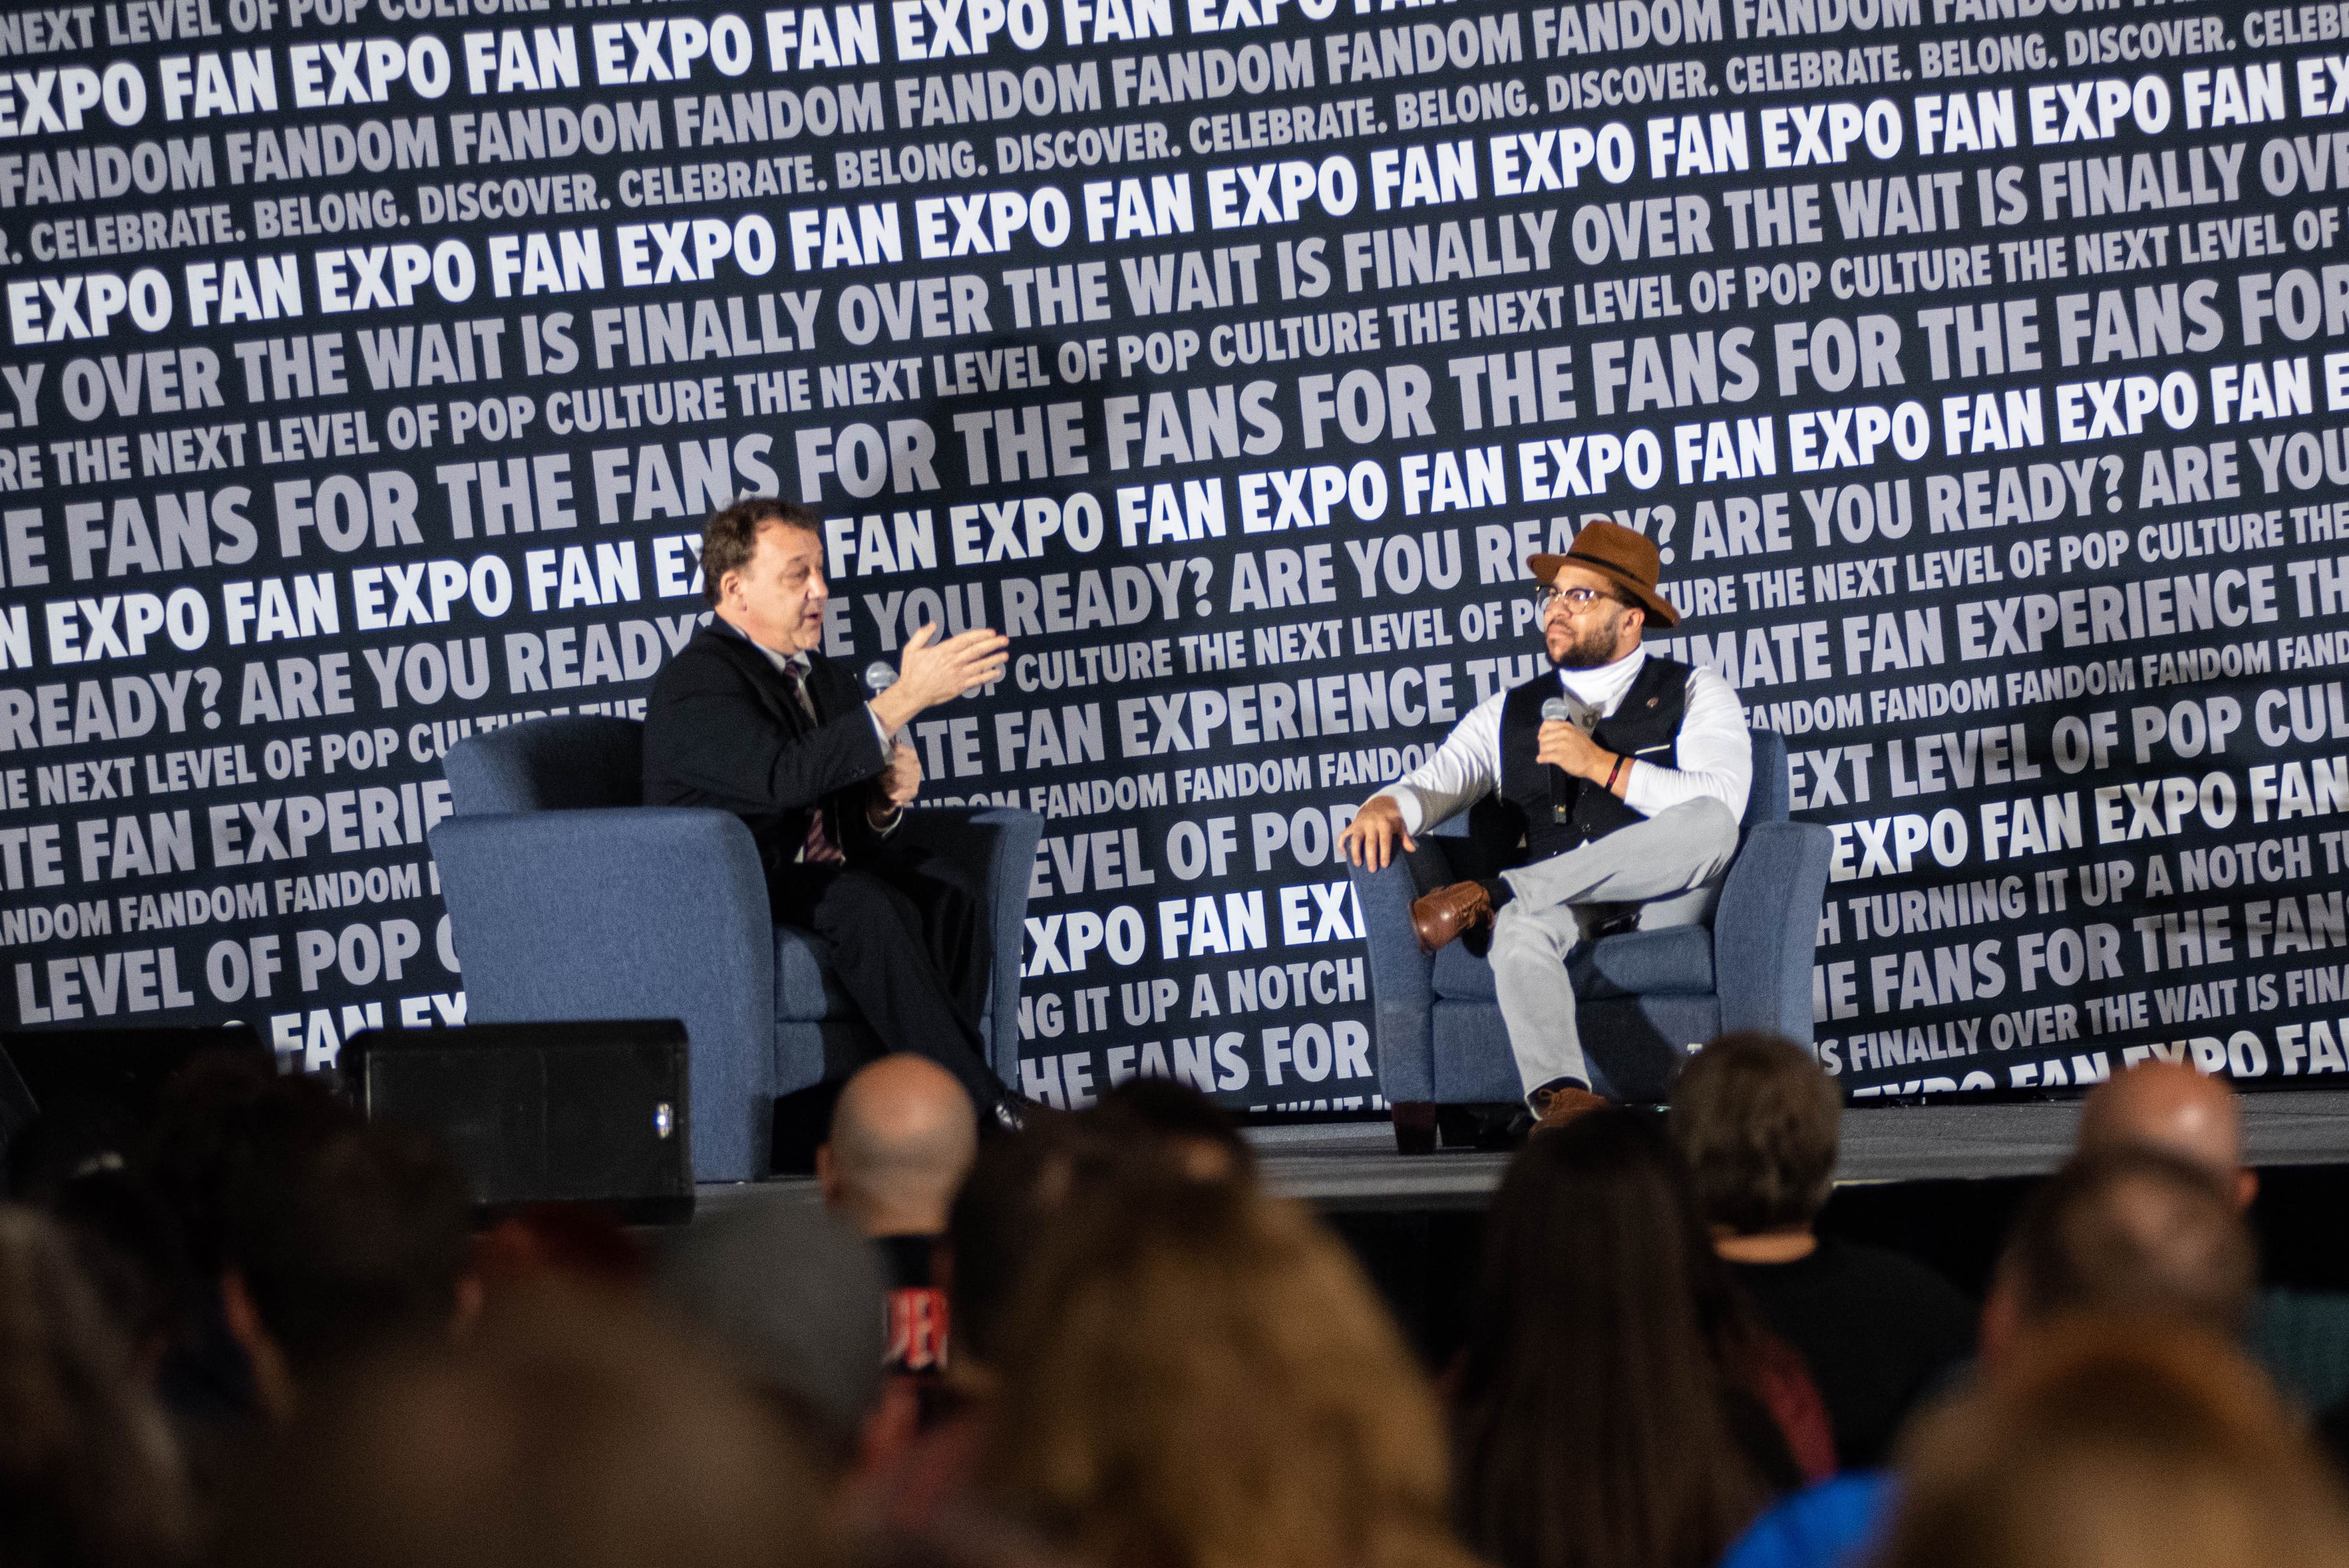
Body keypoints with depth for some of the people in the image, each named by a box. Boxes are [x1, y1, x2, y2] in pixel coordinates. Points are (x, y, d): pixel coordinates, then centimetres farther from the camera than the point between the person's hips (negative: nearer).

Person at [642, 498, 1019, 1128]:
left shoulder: (821, 675, 17)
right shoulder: (693, 684, -13)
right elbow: (783, 777, -31)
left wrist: (887, 795, -5)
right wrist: (905, 698, -34)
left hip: (817, 872, 8)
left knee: (946, 892, -19)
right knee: (864, 904, -34)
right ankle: (982, 1109, -33)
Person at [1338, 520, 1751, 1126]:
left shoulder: (1695, 694, 12)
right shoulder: (1507, 715, 23)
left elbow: (1720, 804, -5)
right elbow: (1436, 782, 9)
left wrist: (1603, 765, -13)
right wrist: (1386, 806, -16)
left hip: (1661, 902, -1)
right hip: (1557, 906, 1)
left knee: (1708, 824, -33)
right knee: (1520, 929, -36)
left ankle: (1490, 895, -30)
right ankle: (1560, 1096, -55)